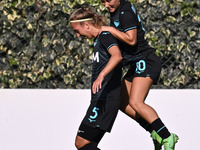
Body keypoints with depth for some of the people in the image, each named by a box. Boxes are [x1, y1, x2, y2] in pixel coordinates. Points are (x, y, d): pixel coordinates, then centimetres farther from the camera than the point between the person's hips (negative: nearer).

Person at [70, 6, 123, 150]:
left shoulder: (105, 36, -11)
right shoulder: (97, 40, 20)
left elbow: (117, 56, -31)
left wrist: (101, 76, -43)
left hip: (106, 100, -10)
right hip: (100, 100, 10)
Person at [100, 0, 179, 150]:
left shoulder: (126, 13, -17)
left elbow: (131, 40, -26)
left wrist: (110, 29, -22)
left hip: (145, 63, -11)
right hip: (136, 65, 11)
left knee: (135, 102, -24)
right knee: (123, 103, 11)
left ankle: (167, 138, -22)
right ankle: (156, 133, 14)